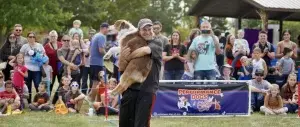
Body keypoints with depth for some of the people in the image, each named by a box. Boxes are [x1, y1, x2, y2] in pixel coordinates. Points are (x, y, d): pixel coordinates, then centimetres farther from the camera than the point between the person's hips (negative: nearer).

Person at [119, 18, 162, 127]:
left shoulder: (157, 45, 2)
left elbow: (145, 50, -21)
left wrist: (127, 57, -11)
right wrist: (122, 57, -10)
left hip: (147, 90, -4)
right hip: (130, 88, 4)